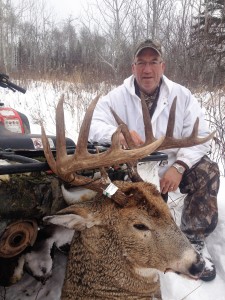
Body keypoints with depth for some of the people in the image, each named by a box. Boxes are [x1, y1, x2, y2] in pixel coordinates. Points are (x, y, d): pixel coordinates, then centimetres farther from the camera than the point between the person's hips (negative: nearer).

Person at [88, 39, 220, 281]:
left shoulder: (182, 95, -3)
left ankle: (194, 240, -5)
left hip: (172, 163, 1)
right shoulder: (117, 97, -6)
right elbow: (91, 125, -16)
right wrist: (117, 133, -39)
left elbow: (199, 136, -8)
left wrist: (179, 167, -26)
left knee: (207, 172, -23)